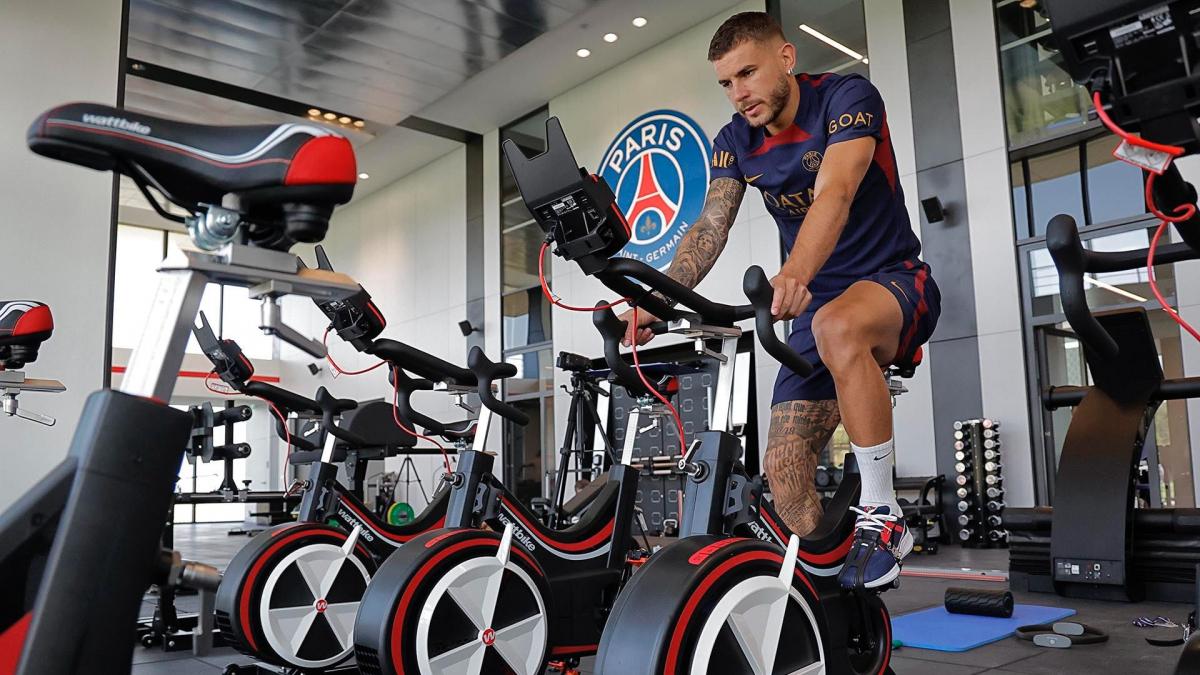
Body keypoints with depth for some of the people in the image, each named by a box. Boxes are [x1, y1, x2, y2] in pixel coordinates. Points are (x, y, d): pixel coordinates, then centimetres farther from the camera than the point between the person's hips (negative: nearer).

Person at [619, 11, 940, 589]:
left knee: (838, 326, -41)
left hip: (895, 281, -5)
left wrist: (796, 273, -49)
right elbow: (710, 226, -10)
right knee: (785, 476, -8)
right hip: (816, 305, 5)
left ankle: (882, 518, -26)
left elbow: (834, 194, -30)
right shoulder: (736, 141, 3)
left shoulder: (847, 97, -13)